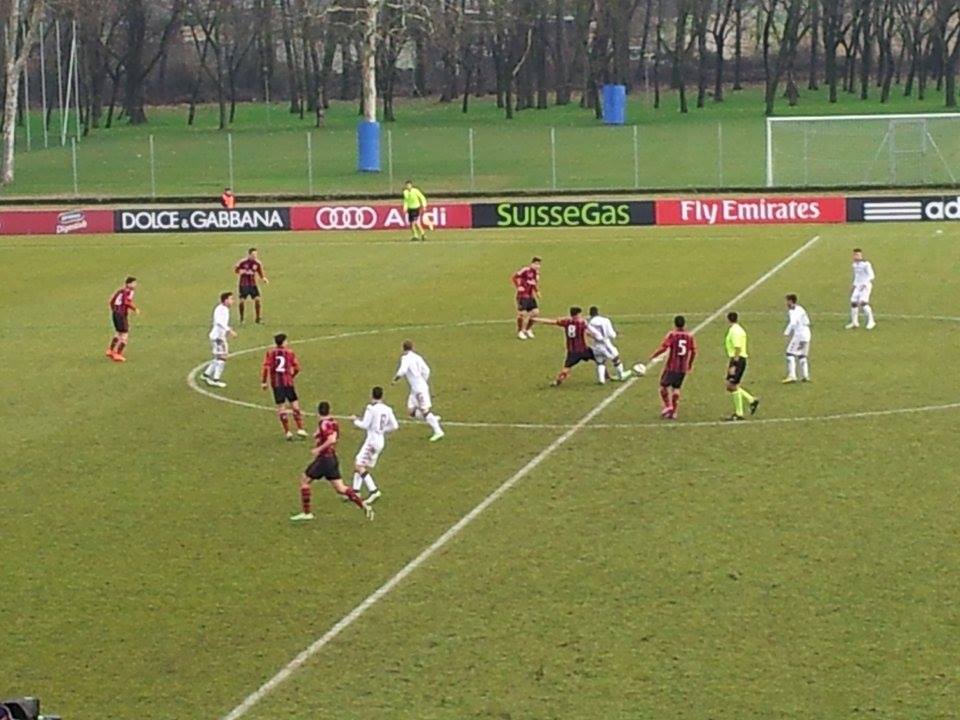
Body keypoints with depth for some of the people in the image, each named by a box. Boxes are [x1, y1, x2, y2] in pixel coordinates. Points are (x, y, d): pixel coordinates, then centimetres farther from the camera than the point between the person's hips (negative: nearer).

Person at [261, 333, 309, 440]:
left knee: (281, 408, 3)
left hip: (276, 383, 1)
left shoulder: (270, 353, 3)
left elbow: (265, 367, -7)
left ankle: (287, 432, 2)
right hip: (288, 382, -1)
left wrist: (263, 382, -2)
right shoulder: (289, 352, 2)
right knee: (295, 405, 7)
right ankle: (300, 429, 4)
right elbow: (297, 368, 0)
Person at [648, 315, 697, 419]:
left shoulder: (671, 335, -8)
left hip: (671, 367, -4)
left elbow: (663, 348, -16)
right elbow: (694, 352, 7)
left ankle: (668, 406, -4)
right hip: (683, 368, 4)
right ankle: (673, 412, 7)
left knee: (664, 386, 9)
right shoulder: (690, 336, 4)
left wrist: (652, 356, -4)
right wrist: (690, 364, 22)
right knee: (676, 388, 10)